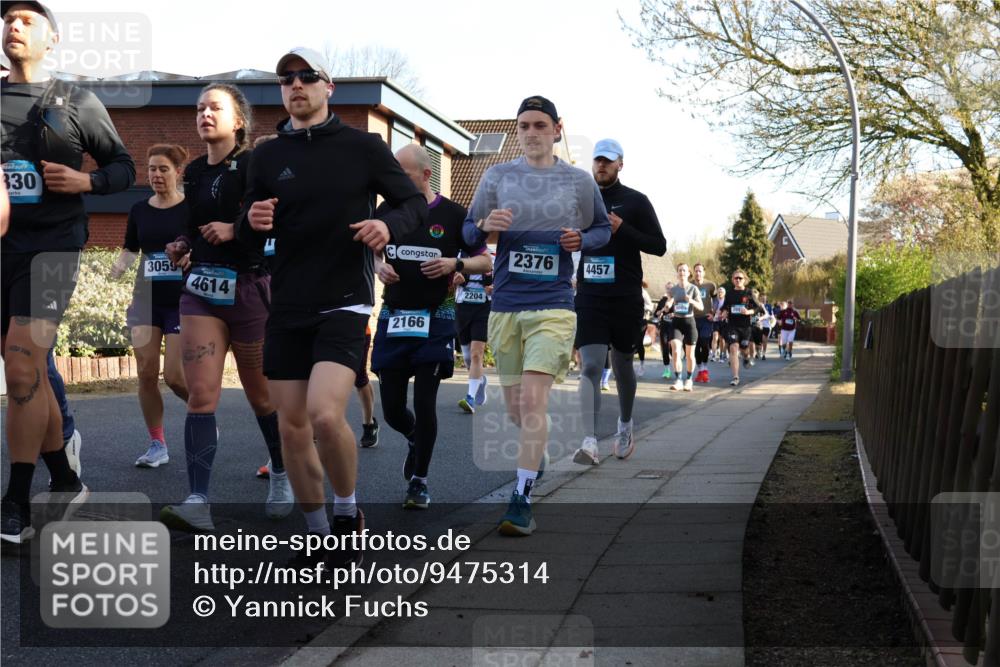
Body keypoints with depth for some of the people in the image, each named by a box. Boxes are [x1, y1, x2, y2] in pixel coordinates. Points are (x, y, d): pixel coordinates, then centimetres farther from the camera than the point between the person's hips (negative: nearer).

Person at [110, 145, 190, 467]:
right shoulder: (139, 210, 7)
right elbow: (129, 250, 15)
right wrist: (114, 271, -4)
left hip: (182, 302, -4)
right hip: (146, 299, 4)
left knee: (174, 377, -9)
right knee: (146, 373, -1)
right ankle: (157, 445, 11)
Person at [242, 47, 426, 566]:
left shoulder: (363, 146, 0)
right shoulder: (267, 155, 9)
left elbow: (415, 202, 6)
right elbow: (249, 232, 15)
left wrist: (390, 225, -16)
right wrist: (253, 223, -9)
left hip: (344, 305, -4)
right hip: (286, 309, 4)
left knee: (325, 415, -21)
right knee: (292, 428, 5)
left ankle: (347, 513, 5)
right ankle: (319, 536, 22)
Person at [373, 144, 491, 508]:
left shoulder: (453, 214, -3)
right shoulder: (388, 210, 5)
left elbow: (486, 262, 2)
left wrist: (455, 264, -16)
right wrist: (379, 266, -4)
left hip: (434, 320, -3)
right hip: (393, 317, 3)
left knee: (424, 403, -5)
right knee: (392, 408, 4)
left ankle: (419, 481, 11)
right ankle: (415, 440, 39)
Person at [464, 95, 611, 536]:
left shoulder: (579, 181, 5)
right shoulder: (497, 177, 7)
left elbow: (603, 229, 17)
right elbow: (468, 231, 11)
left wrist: (581, 240, -5)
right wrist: (485, 226, -12)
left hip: (553, 306, -2)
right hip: (505, 305, 3)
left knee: (532, 400, -16)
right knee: (514, 408, 10)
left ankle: (521, 500, -10)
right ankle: (537, 446, 44)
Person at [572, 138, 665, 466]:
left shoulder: (635, 201, 0)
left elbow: (659, 246, -3)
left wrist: (622, 229, -16)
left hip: (626, 297, -1)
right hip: (590, 296, 1)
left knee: (623, 365, 13)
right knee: (590, 366, -12)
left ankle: (625, 426, 37)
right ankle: (590, 442, -18)